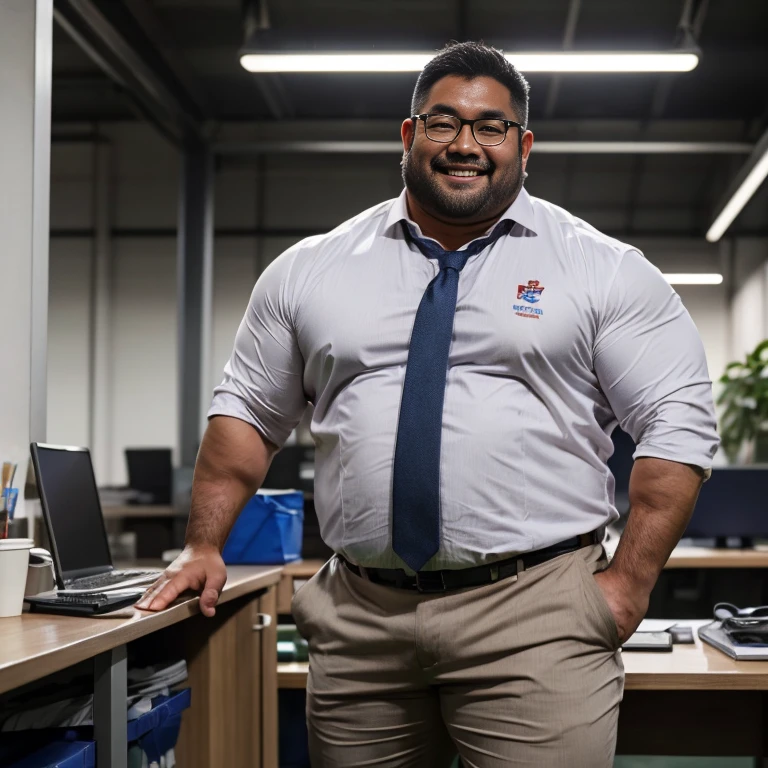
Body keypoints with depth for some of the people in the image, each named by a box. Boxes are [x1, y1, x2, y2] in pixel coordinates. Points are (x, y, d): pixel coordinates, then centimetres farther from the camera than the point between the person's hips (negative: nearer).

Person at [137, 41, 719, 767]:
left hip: (536, 618, -2)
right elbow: (248, 410, 16)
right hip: (357, 618, 3)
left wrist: (630, 583, -7)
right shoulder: (311, 270, 10)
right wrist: (205, 546, 7)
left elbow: (677, 425, 0)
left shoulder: (606, 270, 2)